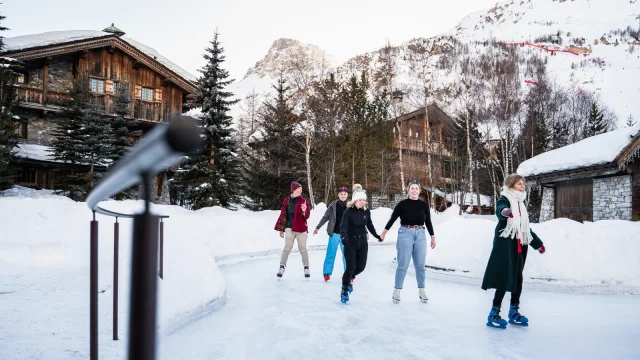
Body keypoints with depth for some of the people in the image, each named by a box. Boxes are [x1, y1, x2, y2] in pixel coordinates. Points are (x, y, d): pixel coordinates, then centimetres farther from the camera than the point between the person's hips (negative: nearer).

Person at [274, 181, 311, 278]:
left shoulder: (304, 201, 0)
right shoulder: (287, 201, 3)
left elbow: (307, 216, -6)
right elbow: (283, 215, 7)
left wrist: (304, 211, -29)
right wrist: (281, 228, 5)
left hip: (301, 228, 0)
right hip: (289, 228, 1)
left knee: (303, 249, 4)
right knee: (287, 248, -2)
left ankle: (306, 268, 12)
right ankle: (282, 267, 4)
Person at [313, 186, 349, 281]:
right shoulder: (333, 205, -4)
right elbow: (325, 217, 3)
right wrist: (317, 227, 0)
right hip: (334, 233, -1)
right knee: (331, 254, 4)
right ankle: (327, 273, 16)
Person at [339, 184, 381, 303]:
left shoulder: (366, 211, -1)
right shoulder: (348, 211, -16)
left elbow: (369, 225, 16)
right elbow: (343, 226, -28)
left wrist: (377, 236, 25)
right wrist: (343, 237, -47)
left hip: (362, 243, 5)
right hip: (350, 243, -5)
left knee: (361, 266, 7)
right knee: (351, 267, -8)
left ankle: (350, 278, 39)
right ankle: (344, 291, 9)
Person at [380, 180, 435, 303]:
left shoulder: (424, 205, 6)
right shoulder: (403, 204, -3)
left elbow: (428, 222, 13)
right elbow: (392, 218, -4)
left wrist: (433, 237, 12)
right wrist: (384, 232, -12)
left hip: (420, 235, 3)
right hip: (405, 234, -3)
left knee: (420, 265, 7)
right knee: (403, 265, -2)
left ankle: (421, 290, 20)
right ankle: (397, 290, 6)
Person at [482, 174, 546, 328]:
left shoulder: (521, 203, 18)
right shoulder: (504, 199, -7)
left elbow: (526, 228, 28)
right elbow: (499, 212, -33)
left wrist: (538, 243, 33)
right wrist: (505, 212, -57)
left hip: (519, 247, 8)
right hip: (505, 246, -8)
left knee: (518, 279, 12)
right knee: (505, 279, -11)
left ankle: (514, 312, 25)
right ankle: (494, 314, -5)